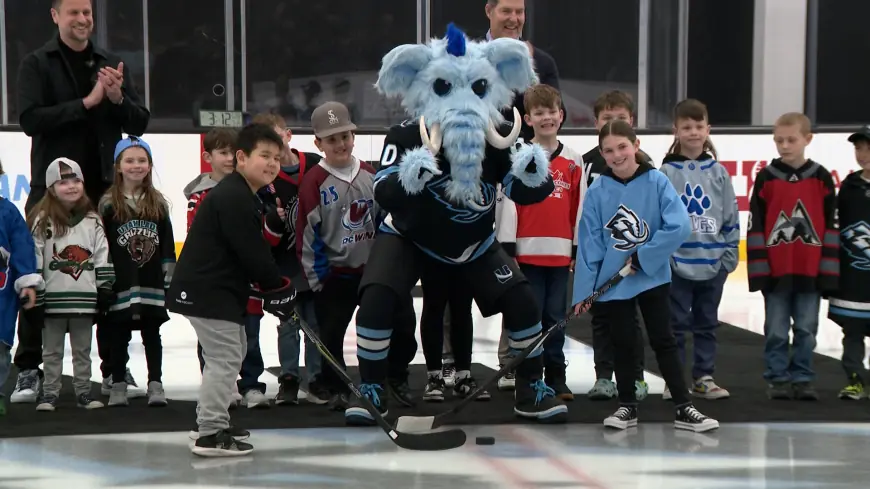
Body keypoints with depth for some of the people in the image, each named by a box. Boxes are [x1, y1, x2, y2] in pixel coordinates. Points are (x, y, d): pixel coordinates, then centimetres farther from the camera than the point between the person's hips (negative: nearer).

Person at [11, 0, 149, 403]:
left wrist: (118, 98, -12)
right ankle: (28, 368, 7)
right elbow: (30, 119, -13)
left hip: (105, 186, 3)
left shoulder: (112, 65, 11)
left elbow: (140, 123, 8)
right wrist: (87, 103, -19)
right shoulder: (37, 64, 1)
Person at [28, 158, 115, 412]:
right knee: (52, 350, 9)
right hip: (54, 299, -2)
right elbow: (33, 260, -5)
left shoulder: (92, 220, 6)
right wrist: (34, 297, -8)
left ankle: (83, 391, 21)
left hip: (85, 298, 2)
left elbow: (102, 258, 7)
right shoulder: (42, 220, -5)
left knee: (83, 349, 12)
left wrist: (105, 290, 3)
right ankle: (50, 392, 17)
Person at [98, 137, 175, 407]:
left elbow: (168, 245, 9)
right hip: (120, 284, -2)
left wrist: (170, 280, 5)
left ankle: (156, 385, 12)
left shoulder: (158, 202, 7)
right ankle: (118, 386, 14)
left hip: (152, 284, 2)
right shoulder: (108, 203, -1)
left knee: (152, 335, 7)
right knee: (119, 336, 6)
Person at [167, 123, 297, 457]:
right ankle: (210, 434, -9)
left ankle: (213, 420, 29)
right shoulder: (234, 198, -19)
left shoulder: (245, 197, 16)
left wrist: (272, 286, 11)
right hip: (206, 291, -11)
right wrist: (279, 288, -10)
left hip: (220, 288, 11)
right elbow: (252, 254, -21)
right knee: (224, 358, -11)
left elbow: (255, 252, 20)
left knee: (233, 351, 20)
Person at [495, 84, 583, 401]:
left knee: (556, 317, 8)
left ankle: (556, 377, 16)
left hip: (560, 252, 3)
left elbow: (579, 207, 11)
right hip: (527, 252, -3)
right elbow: (508, 202, -3)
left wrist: (578, 250, 9)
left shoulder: (574, 161, 9)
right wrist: (507, 249, -7)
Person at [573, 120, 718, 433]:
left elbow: (680, 226, -16)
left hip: (653, 277, -1)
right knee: (623, 344, 11)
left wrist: (643, 256, -16)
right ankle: (627, 407, 24)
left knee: (663, 341, 5)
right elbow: (588, 243, -3)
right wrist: (583, 290, -5)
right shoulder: (597, 192, -5)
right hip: (612, 282, 1)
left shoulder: (657, 182, -9)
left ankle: (683, 409, 10)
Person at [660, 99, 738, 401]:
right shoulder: (666, 172, -4)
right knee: (676, 324, 5)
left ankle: (704, 378, 22)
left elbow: (731, 217, 7)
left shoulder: (718, 172, 5)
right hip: (677, 263, -3)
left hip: (713, 263, 3)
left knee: (707, 324, 13)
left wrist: (730, 254, 3)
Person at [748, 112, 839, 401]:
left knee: (806, 330, 8)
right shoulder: (766, 178, 1)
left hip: (811, 271, 1)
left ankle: (802, 379, 18)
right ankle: (777, 379, 16)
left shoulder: (821, 178, 2)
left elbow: (831, 226, 3)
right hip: (775, 270, 0)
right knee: (776, 331, 6)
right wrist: (758, 268, -5)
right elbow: (755, 227, 1)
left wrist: (829, 270, -1)